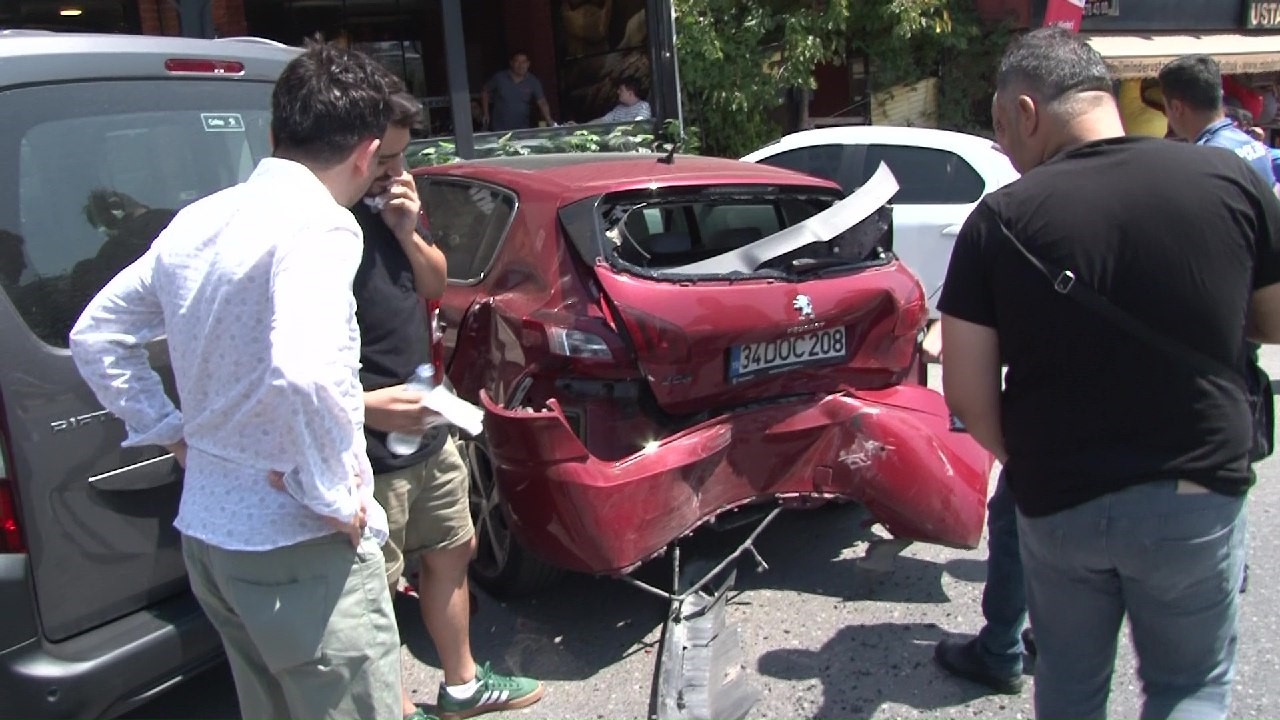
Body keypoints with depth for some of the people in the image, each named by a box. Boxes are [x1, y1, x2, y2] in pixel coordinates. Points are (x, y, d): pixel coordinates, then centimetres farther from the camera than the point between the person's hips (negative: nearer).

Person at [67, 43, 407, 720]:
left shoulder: (198, 220, 7)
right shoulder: (318, 222, -19)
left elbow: (95, 336, 16)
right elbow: (303, 375, -34)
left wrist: (171, 431, 15)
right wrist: (335, 498, -20)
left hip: (206, 530, 9)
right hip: (298, 544, -8)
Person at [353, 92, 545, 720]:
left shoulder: (383, 208, 4)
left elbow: (435, 286, 14)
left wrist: (407, 233, -4)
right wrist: (363, 407, -33)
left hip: (427, 433, 10)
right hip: (366, 456, -10)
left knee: (451, 551, 23)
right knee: (374, 589, 7)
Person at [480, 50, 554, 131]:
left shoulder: (533, 82, -4)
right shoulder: (499, 77, -4)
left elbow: (542, 102, -12)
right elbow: (485, 92, 9)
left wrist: (548, 120, -29)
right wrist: (485, 114, 3)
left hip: (522, 130, 1)